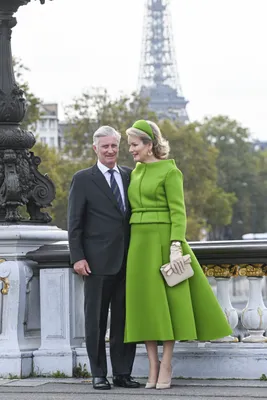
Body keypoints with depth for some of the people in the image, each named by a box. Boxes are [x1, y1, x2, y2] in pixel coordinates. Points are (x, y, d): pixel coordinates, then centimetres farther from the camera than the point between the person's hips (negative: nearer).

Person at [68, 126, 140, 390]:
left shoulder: (130, 176, 13)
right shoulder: (83, 179, 2)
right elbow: (74, 222, -1)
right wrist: (77, 257, -10)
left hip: (128, 260, 4)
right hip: (98, 260, -4)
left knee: (125, 318, 6)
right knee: (96, 318, 2)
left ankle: (123, 373, 12)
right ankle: (98, 374, 8)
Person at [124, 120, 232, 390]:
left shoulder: (170, 171, -6)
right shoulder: (135, 173, 15)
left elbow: (178, 213, -11)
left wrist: (175, 248, -20)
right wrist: (130, 249, 14)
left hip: (163, 242, -6)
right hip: (139, 243, 6)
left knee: (166, 303, -4)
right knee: (146, 305, 2)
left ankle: (166, 367, 1)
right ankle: (153, 368, 5)